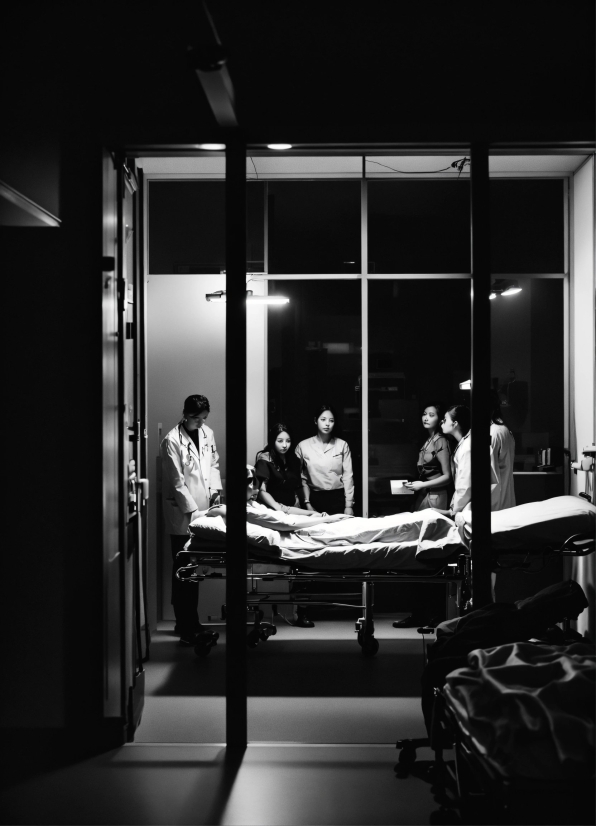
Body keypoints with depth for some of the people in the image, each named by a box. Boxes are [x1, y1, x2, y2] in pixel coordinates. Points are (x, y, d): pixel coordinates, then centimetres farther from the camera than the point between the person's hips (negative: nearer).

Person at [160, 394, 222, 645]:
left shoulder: (207, 433, 9)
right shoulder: (172, 441, -12)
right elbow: (177, 482, -14)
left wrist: (215, 488, 3)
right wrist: (192, 510, -16)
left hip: (202, 508, 6)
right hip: (182, 512, -6)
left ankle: (190, 621, 24)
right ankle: (186, 629, 3)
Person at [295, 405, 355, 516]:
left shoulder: (342, 445, 3)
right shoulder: (303, 446, 3)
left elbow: (348, 476, 1)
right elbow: (302, 478, 5)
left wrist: (349, 505, -4)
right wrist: (307, 504, 1)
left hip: (338, 498, 0)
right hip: (315, 498, 0)